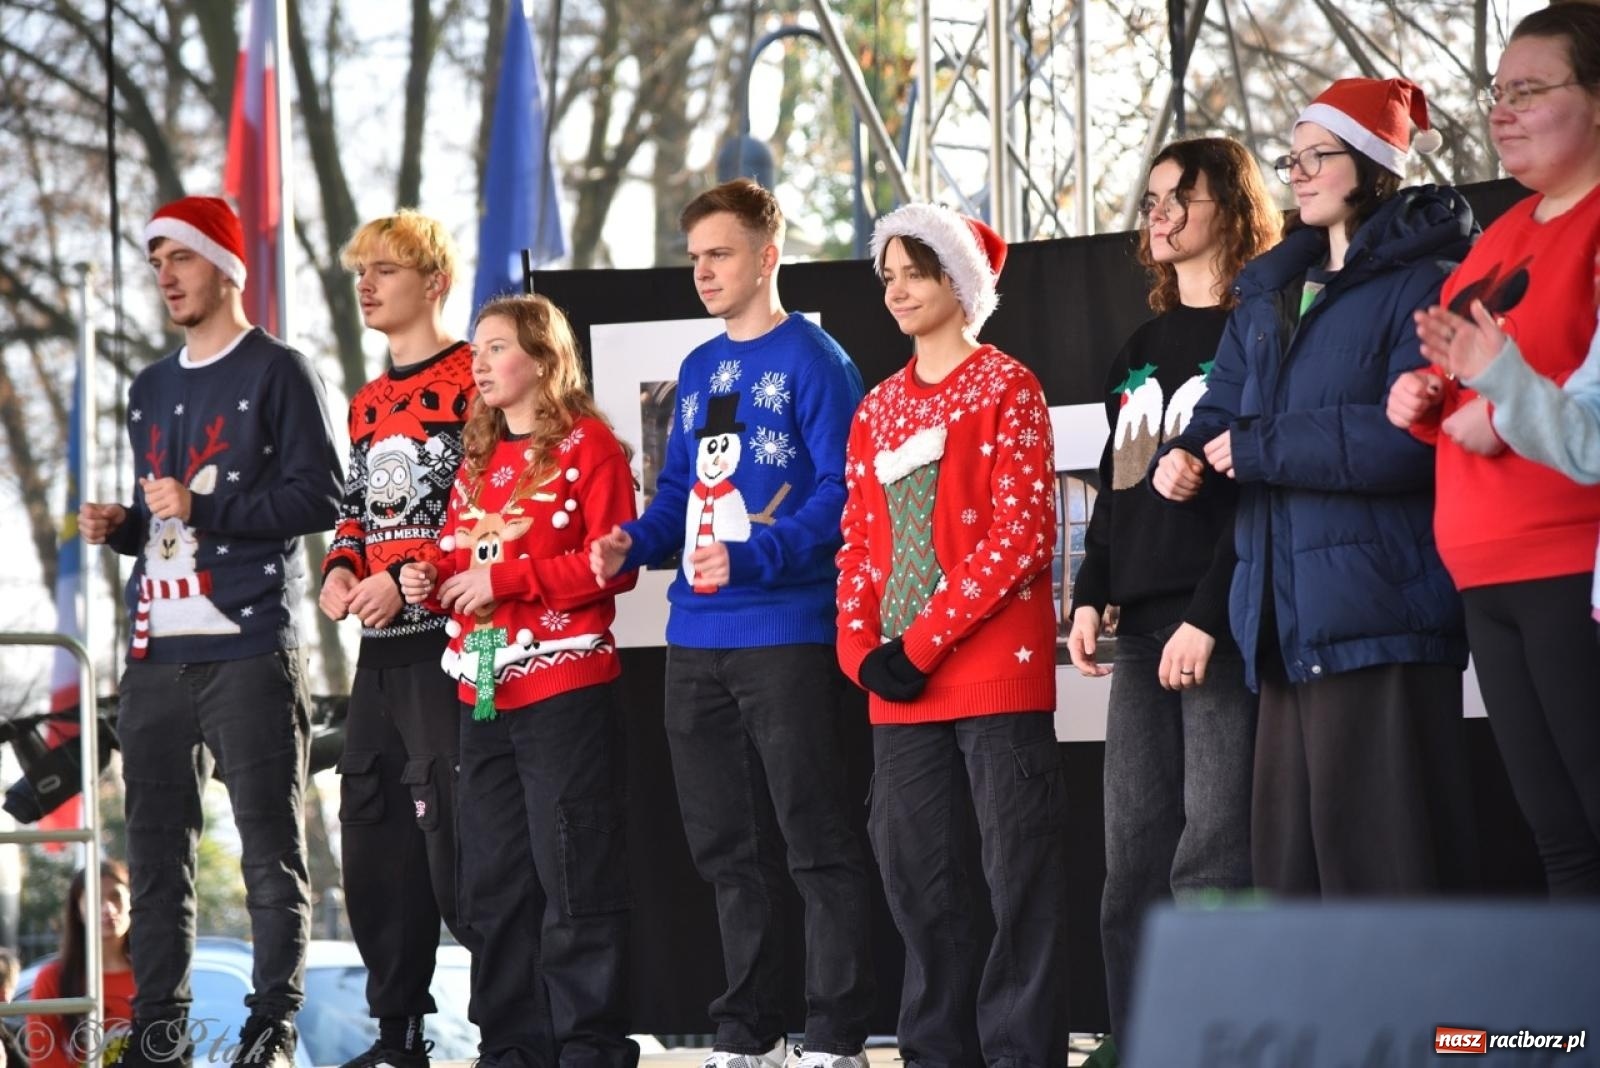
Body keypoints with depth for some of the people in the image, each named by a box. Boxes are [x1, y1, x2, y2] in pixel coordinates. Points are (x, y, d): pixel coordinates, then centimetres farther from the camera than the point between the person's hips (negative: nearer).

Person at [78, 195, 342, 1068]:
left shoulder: (277, 373, -1)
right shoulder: (151, 389, 21)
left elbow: (320, 498, -9)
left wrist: (203, 507, -14)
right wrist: (121, 527, 7)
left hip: (247, 647, -7)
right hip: (157, 650, 7)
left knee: (270, 845, -4)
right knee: (155, 843, 6)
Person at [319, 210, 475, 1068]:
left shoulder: (473, 382, -7)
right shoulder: (367, 404, 20)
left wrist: (410, 578, -18)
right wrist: (340, 569, 6)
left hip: (449, 635, -9)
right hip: (381, 645, 9)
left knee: (451, 833, -12)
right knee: (373, 832, 9)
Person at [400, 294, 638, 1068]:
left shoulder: (586, 444, -5)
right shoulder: (477, 457, 18)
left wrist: (505, 577, -17)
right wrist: (432, 582, 1)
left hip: (566, 691, -8)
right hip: (482, 693, 8)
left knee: (574, 877, -6)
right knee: (493, 880, 10)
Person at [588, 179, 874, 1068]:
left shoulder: (813, 360, -6)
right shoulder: (698, 370, 17)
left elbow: (840, 493, -14)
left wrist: (751, 558, -25)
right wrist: (634, 543, 2)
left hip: (787, 635, -8)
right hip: (697, 641, 8)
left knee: (818, 842, -5)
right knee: (726, 847, 12)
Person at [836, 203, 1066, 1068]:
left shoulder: (1006, 388, -2)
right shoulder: (878, 408, 17)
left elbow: (1020, 538, -10)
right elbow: (859, 545, 16)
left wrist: (923, 642, -14)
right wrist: (862, 648, -2)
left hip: (996, 672, -6)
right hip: (897, 688, 6)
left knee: (1017, 873, -5)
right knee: (918, 879, 8)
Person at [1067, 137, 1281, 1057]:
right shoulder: (1142, 350, 22)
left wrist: (1210, 618, -17)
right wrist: (1091, 596, 10)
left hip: (1226, 628, -8)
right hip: (1143, 631, 8)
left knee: (1212, 861, -13)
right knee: (1133, 863, 4)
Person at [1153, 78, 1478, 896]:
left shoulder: (1424, 287, -6)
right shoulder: (1268, 298, 22)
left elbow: (1411, 437, -18)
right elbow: (1222, 413, 20)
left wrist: (1258, 448, -11)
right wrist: (1182, 456, -5)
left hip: (1380, 614, -8)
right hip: (1288, 626, 8)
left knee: (1383, 863, -10)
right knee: (1289, 858, 7)